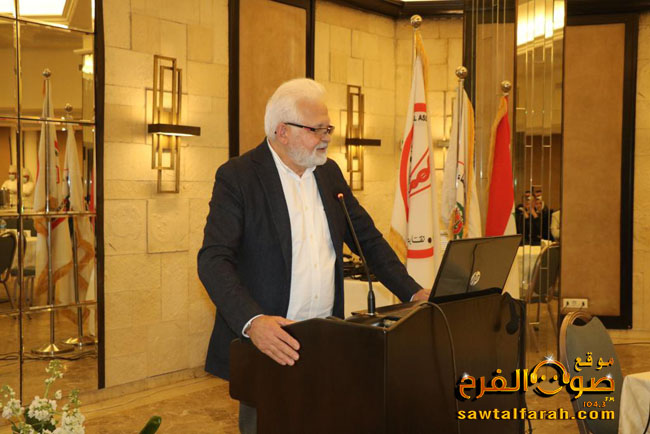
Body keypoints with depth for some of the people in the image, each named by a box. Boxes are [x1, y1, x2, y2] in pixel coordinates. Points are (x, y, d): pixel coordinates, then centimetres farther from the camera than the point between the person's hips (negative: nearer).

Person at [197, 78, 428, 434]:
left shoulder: (329, 173, 9)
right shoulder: (237, 176, -9)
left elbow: (368, 238, 15)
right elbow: (213, 260, -17)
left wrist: (413, 293, 4)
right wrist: (252, 322, -32)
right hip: (268, 342, -5)